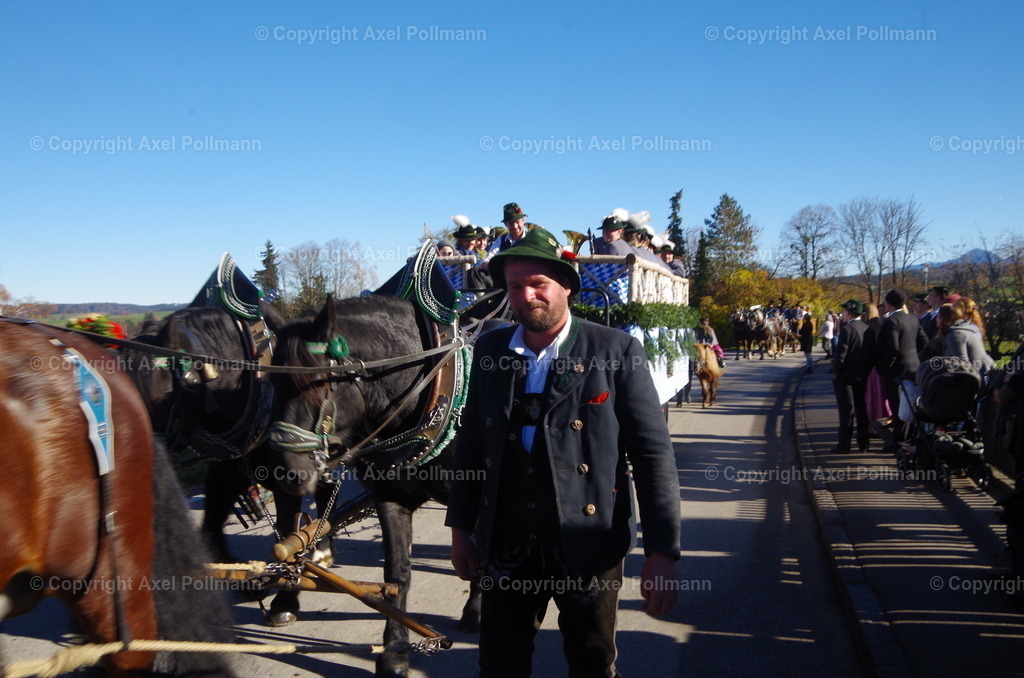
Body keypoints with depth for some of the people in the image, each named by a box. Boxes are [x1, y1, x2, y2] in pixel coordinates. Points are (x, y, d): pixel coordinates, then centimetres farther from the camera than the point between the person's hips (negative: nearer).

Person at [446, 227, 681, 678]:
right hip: (507, 545, 3)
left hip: (588, 543, -3)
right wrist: (461, 526, 10)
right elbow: (471, 442, 9)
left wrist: (662, 552, -12)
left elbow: (654, 454, -10)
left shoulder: (617, 352, -10)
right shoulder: (490, 350, 2)